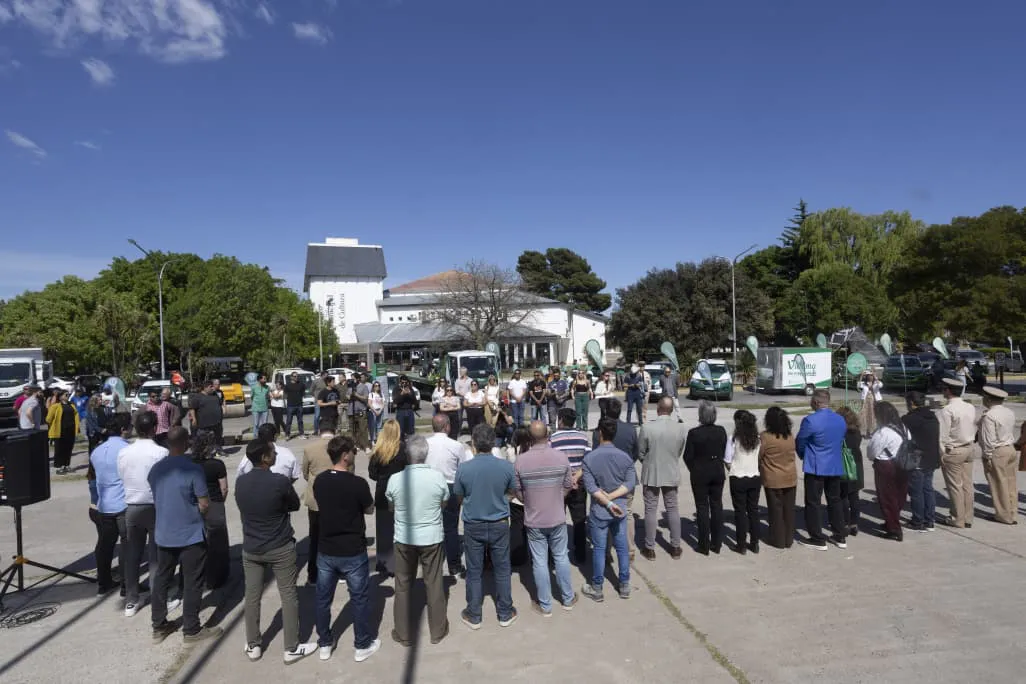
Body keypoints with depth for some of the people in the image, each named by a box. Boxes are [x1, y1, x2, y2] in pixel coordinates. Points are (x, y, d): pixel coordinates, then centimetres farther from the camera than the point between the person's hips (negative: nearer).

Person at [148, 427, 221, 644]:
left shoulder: (155, 469, 0)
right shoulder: (193, 470, -20)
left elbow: (156, 500, 13)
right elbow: (204, 505, -16)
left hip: (163, 534, 6)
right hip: (190, 535, -6)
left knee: (161, 579, 18)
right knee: (192, 583, 5)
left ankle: (159, 626, 28)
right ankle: (191, 630, 13)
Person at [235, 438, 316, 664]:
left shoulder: (240, 482, -5)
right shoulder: (280, 481, -21)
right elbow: (295, 505, -4)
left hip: (251, 548, 5)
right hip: (281, 548, -5)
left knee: (252, 597, 17)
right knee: (288, 597, 7)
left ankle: (253, 646, 30)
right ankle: (292, 649, 16)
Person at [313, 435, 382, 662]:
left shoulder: (319, 481, -5)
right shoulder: (357, 483, -21)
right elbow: (369, 509, -4)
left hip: (326, 550, 5)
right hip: (353, 552, -5)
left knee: (323, 598, 18)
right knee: (359, 598, 12)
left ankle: (324, 644, 33)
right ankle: (363, 645, 25)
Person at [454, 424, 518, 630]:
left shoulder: (463, 469, -17)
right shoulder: (505, 466, -15)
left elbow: (459, 497, -2)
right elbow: (513, 492, 2)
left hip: (473, 526, 0)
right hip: (499, 525, 1)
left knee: (474, 572, 13)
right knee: (502, 569, 15)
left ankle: (473, 616, 27)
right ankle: (505, 614, 28)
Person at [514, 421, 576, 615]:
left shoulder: (520, 460, -15)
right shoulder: (561, 457, -12)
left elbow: (518, 493, -5)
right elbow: (568, 487, -2)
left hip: (533, 521, -1)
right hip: (558, 518, 1)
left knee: (540, 562, 11)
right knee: (561, 558, 18)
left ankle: (545, 605, 23)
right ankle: (568, 599, 33)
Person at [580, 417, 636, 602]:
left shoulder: (589, 458, -13)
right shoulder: (625, 457, -4)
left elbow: (591, 487, -18)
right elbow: (630, 483, -9)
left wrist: (607, 502, -16)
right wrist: (611, 497, -13)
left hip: (599, 512, -2)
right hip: (620, 510, 3)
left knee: (599, 549, 8)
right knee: (622, 548, 14)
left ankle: (597, 589, 20)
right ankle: (624, 586, 26)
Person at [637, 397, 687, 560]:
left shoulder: (646, 428, -19)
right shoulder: (680, 428, -9)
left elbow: (640, 453, -8)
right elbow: (680, 453, 3)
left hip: (651, 475, -3)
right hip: (672, 474, 3)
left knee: (651, 510, 8)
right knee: (672, 509, 16)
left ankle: (650, 548, 16)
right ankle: (676, 547, 24)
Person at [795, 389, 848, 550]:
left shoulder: (810, 421, -18)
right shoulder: (841, 420, 3)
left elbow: (799, 442, -7)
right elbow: (841, 440, 12)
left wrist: (803, 456, 14)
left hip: (816, 467, -7)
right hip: (836, 466, 7)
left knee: (813, 502, 3)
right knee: (835, 500, 18)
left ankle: (818, 540, 7)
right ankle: (841, 537, 25)